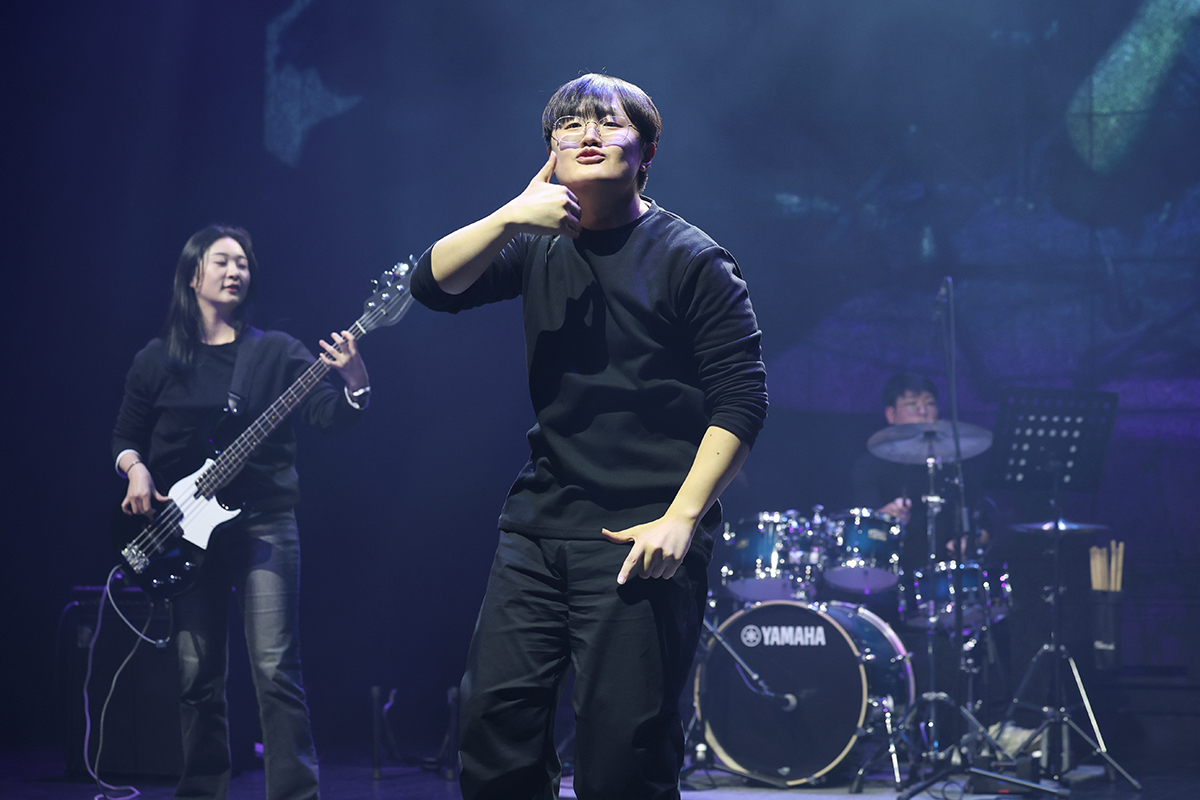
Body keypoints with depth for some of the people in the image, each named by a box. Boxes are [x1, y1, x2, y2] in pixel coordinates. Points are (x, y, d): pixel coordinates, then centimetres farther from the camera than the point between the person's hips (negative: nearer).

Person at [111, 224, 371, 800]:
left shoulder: (276, 352, 5)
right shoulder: (157, 359, 9)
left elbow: (330, 418, -6)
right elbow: (125, 433, 15)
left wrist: (355, 386, -26)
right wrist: (136, 470, -6)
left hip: (263, 523, -2)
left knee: (276, 671, -10)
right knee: (198, 676, 7)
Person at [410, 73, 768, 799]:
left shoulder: (689, 260, -5)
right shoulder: (538, 245, 12)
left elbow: (741, 398, -8)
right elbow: (435, 285, 0)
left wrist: (682, 516, -17)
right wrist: (510, 217, -15)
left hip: (644, 535, -5)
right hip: (540, 523, 5)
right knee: (494, 717, 3)